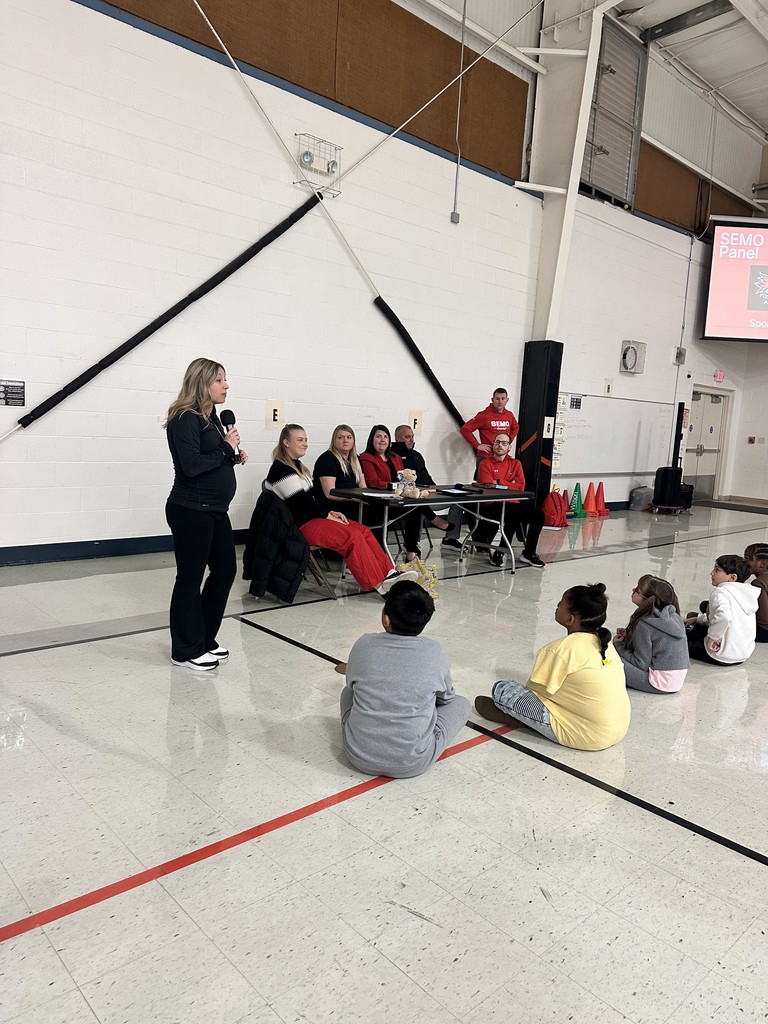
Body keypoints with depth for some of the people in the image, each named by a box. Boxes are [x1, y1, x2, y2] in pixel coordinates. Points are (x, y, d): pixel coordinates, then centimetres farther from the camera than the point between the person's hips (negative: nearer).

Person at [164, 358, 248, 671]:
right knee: (190, 578, 1)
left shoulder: (211, 417, 13)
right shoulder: (185, 419, -14)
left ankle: (204, 638, 29)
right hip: (191, 510, -10)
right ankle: (186, 650, 16)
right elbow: (191, 466, -23)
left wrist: (234, 457, 2)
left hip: (215, 510, 10)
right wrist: (226, 448, -14)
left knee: (225, 570, 14)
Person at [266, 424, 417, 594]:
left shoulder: (296, 465, 17)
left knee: (363, 530, -7)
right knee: (353, 537, -23)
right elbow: (301, 502, -18)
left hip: (312, 517, 10)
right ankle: (378, 583, -16)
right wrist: (328, 515, -11)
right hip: (301, 525, -10)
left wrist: (330, 512, 4)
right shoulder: (281, 470, -13)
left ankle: (389, 573, -13)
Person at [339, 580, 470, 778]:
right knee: (460, 704, 18)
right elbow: (446, 697, 10)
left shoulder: (364, 645, -7)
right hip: (412, 763, -2)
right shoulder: (434, 653, -9)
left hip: (359, 757, 2)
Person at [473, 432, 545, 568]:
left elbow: (520, 487, 1)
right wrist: (509, 485, -8)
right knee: (516, 514, -33)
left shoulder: (515, 464, 15)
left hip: (513, 504, 5)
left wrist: (499, 483, -8)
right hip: (491, 506, -5)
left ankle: (528, 553, -2)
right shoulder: (485, 464, 3)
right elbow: (489, 488, -10)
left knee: (538, 515, -15)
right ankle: (499, 552, -19)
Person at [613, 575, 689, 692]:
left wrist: (619, 645, -2)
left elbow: (642, 665, -15)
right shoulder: (673, 616, 4)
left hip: (660, 684, -9)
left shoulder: (644, 624, -19)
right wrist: (628, 635, 8)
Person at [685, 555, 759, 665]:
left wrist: (712, 637, -27)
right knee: (699, 627, 29)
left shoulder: (720, 592, -19)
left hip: (722, 657, -9)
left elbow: (723, 617, -41)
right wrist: (697, 619, 24)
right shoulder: (747, 591, 8)